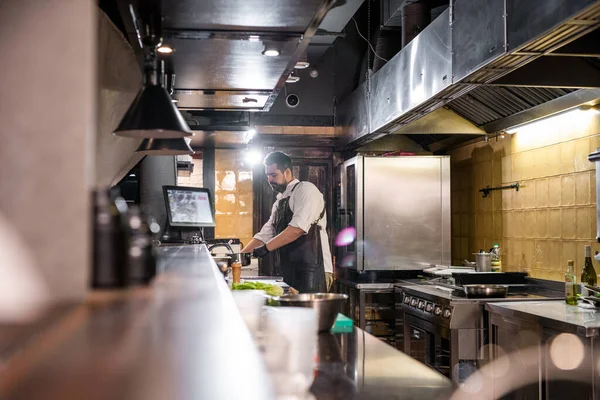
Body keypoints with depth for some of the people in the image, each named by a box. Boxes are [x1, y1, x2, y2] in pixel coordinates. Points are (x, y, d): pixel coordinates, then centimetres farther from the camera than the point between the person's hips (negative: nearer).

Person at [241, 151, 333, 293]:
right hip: (290, 274, 8)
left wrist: (266, 248, -18)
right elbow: (264, 235, 21)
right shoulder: (279, 202, 20)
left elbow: (297, 228, -19)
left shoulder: (306, 190, -6)